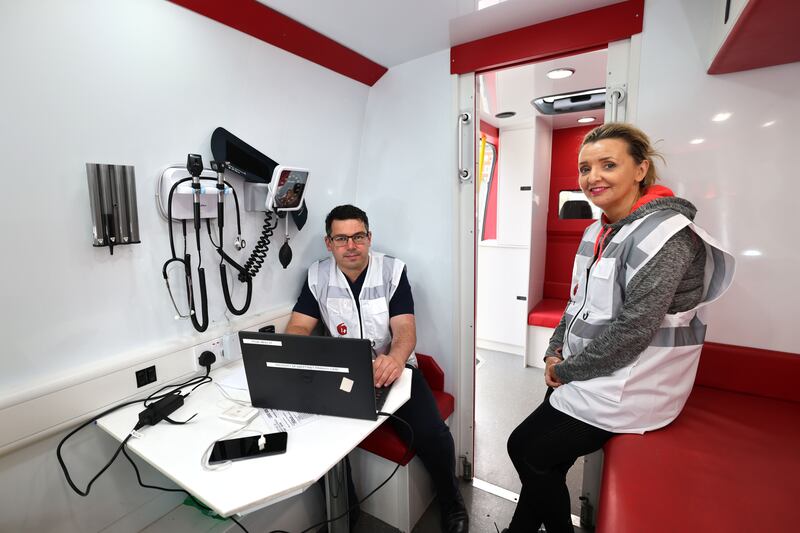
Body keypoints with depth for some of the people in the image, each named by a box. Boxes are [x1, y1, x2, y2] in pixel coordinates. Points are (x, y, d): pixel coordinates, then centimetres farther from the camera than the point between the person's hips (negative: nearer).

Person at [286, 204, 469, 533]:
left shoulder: (393, 271, -6)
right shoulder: (317, 276, 1)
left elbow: (405, 330, -13)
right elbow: (298, 327, 0)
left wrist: (395, 358, -37)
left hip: (392, 368, -2)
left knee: (431, 435, -21)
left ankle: (452, 505, 13)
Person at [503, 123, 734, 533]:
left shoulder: (665, 233, -19)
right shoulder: (598, 230, 7)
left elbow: (632, 330, -24)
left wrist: (567, 370, -13)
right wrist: (555, 353, 1)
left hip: (627, 388, -7)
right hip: (583, 376, 7)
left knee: (529, 452, 2)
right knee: (541, 457, 8)